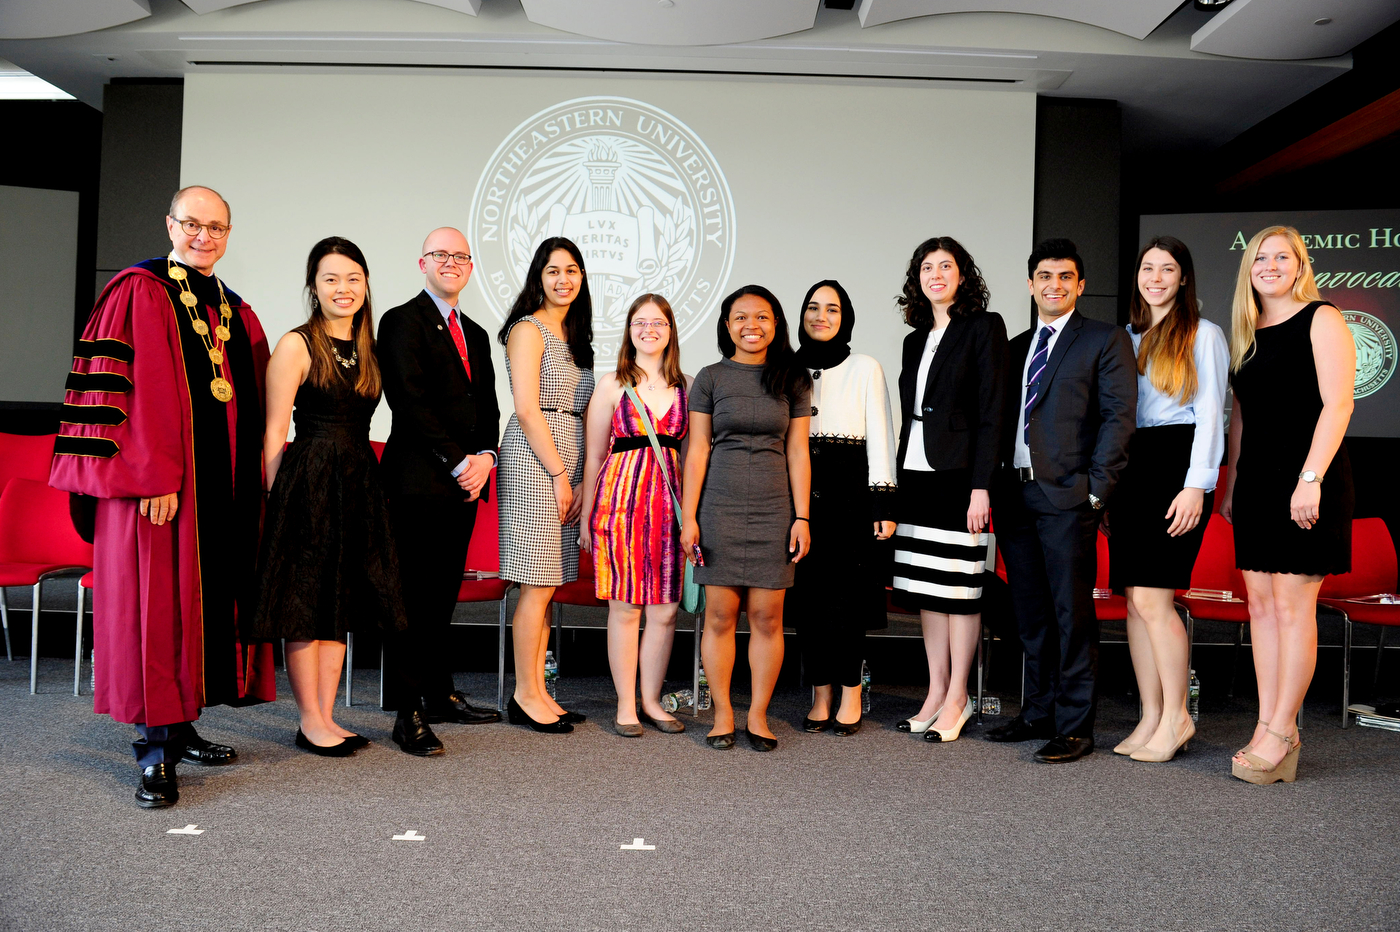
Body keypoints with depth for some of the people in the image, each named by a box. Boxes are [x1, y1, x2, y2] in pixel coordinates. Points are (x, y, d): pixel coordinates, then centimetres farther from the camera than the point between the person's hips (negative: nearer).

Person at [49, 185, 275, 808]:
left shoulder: (235, 312, 17)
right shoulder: (139, 292, -4)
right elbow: (138, 390, -13)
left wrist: (251, 482, 14)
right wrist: (152, 478, -19)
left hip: (223, 486, 7)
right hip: (159, 484, -7)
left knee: (207, 601, 10)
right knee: (155, 604, -4)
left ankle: (174, 726, 22)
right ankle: (157, 754, 2)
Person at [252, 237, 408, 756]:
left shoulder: (367, 348, 12)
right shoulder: (296, 345, -6)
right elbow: (274, 432, -8)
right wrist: (277, 499, -11)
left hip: (359, 483, 7)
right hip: (308, 483, -7)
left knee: (341, 604, 10)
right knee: (306, 604, 1)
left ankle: (327, 717, 20)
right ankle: (310, 723, 12)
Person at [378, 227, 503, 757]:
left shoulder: (476, 334, 22)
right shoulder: (402, 321, -1)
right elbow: (410, 402, -11)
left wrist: (485, 456, -1)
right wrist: (458, 462, -13)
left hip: (465, 480, 7)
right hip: (418, 480, -7)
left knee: (443, 596, 12)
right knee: (412, 598, -5)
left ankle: (440, 696, 21)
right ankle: (409, 714, -1)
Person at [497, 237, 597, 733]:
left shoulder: (573, 335, 19)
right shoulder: (529, 329, -5)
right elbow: (528, 410, -13)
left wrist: (578, 478, 11)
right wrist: (559, 474, -13)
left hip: (565, 465, 8)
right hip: (535, 460, -8)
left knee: (548, 584, 8)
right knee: (537, 586, -6)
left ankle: (538, 691, 14)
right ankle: (525, 696, 3)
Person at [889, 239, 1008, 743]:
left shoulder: (984, 327, -2)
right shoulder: (916, 340, 18)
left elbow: (991, 411, -9)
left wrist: (981, 485, -16)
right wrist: (900, 482, 10)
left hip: (958, 474, -7)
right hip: (916, 474, 7)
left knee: (959, 587, -1)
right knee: (926, 589, 8)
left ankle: (957, 698, 8)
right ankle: (936, 693, 17)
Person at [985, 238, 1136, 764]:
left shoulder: (1106, 341, 1)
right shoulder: (1016, 348, 19)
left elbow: (1119, 416, -6)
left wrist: (1097, 487, -12)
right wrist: (997, 485, 8)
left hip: (1067, 497, -6)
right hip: (1015, 496, 6)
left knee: (1072, 615, -2)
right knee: (1031, 615, 13)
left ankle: (1075, 727, 6)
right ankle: (1038, 714, 24)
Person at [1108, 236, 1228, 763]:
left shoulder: (1204, 336, 4)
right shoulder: (1127, 338, 19)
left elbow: (1210, 416, -3)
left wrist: (1196, 486, -14)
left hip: (1176, 463, -6)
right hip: (1129, 467, 6)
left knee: (1151, 598, -12)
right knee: (1135, 599, 3)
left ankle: (1176, 718, 0)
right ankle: (1151, 718, 9)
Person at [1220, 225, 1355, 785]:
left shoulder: (1321, 320, -2)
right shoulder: (1246, 333, 17)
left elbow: (1337, 404, -11)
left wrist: (1311, 478, -20)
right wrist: (1231, 483, 14)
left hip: (1304, 479, -7)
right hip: (1257, 480, 7)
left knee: (1292, 604, -6)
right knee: (1261, 601, 5)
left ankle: (1282, 733, 1)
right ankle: (1268, 729, 10)